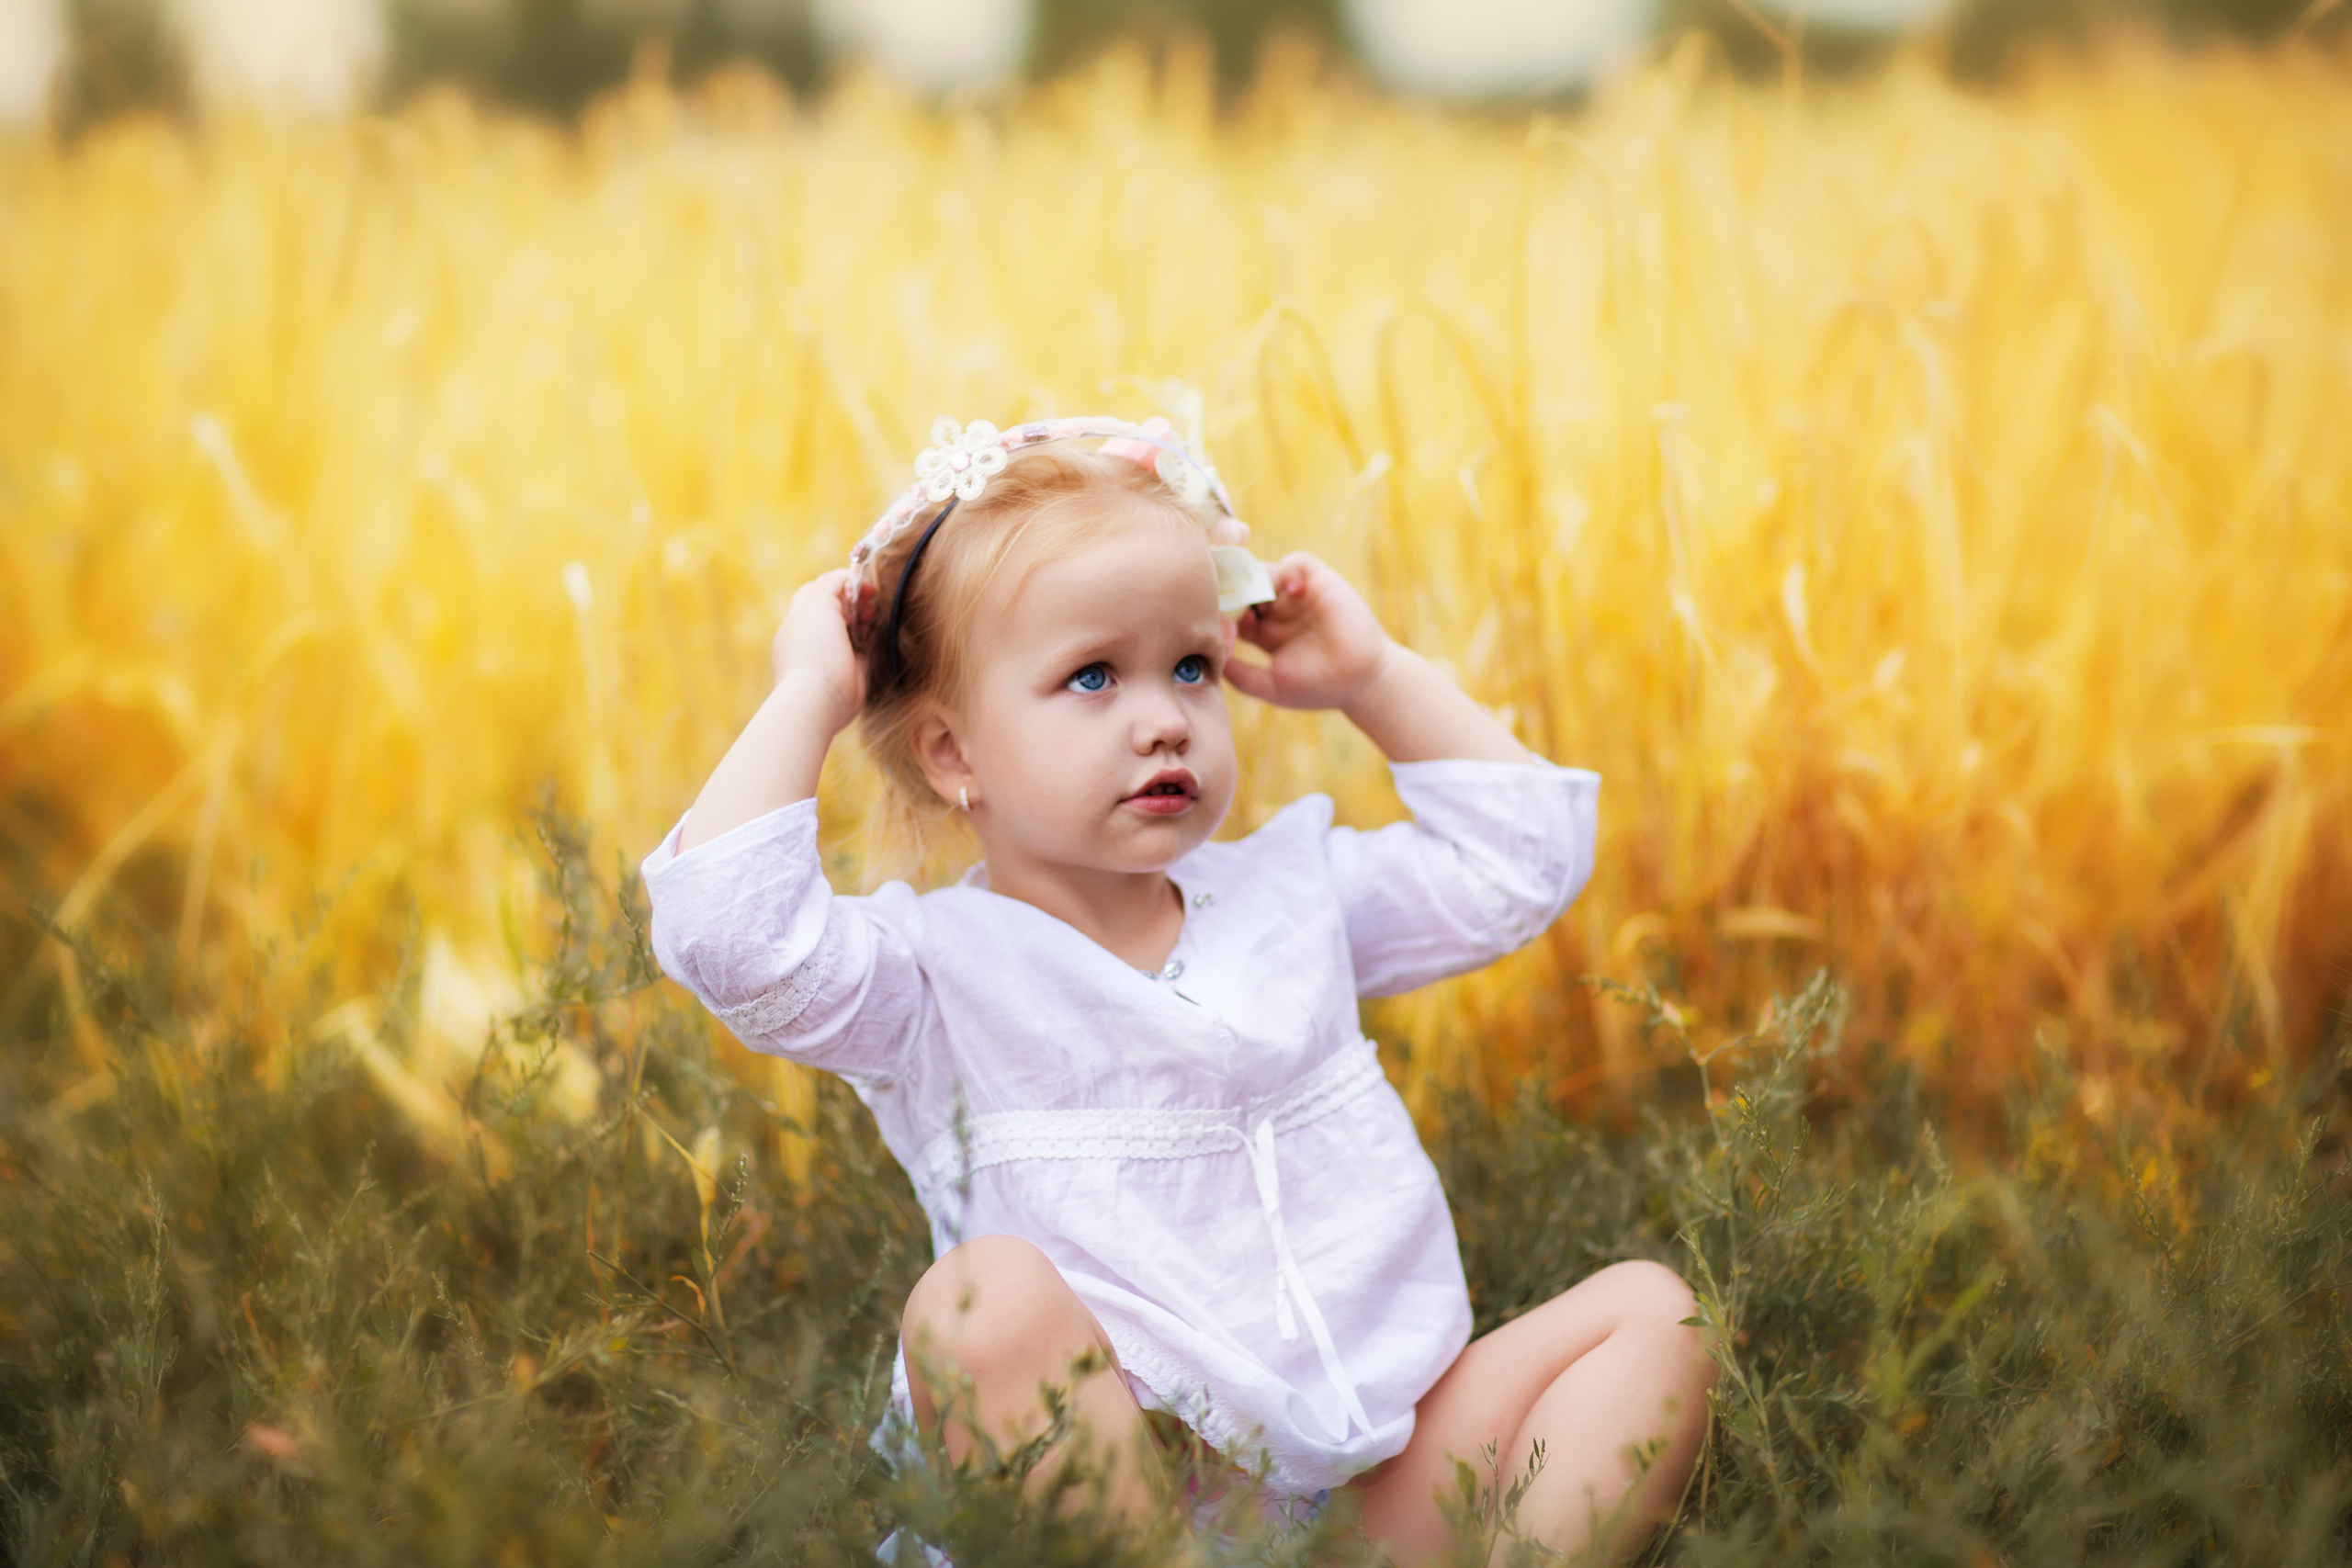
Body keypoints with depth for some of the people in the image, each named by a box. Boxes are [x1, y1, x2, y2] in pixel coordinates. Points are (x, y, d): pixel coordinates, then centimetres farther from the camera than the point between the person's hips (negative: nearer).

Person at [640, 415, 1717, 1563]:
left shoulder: (1289, 893, 16)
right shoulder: (933, 970, 0)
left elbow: (1520, 857, 24)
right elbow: (724, 928, -18)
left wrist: (1376, 678, 18)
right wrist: (807, 694, -9)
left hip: (1386, 1475, 5)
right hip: (1116, 1473, -5)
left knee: (1646, 1311, -9)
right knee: (983, 1298, -33)